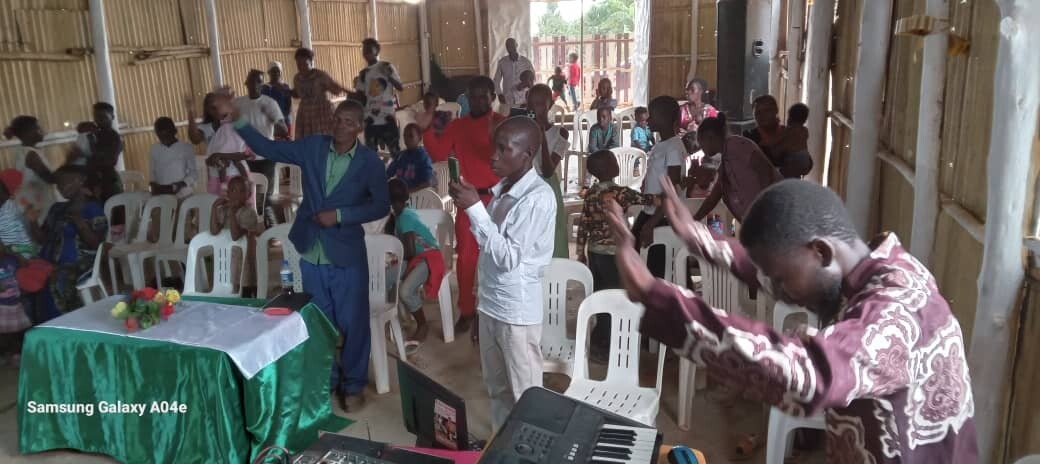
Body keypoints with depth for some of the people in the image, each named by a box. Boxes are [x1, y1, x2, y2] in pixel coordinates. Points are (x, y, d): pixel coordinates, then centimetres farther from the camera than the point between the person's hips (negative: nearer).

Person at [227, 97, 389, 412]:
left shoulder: (370, 161, -7)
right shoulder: (312, 146, 0)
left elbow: (381, 206, -6)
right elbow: (268, 148, 3)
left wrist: (340, 215, -16)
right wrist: (237, 120, -7)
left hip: (347, 255, -3)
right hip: (311, 253, 3)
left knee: (352, 323, 6)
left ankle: (353, 385, 24)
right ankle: (326, 380, 34)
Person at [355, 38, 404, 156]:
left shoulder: (387, 67, 0)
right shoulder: (363, 74, 11)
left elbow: (401, 87, -7)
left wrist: (389, 76, -21)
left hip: (388, 118, -4)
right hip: (370, 120, 4)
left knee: (395, 151, 1)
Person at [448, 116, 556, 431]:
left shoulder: (538, 197, -19)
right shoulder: (502, 189, 6)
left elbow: (508, 257, -23)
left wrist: (474, 208, -23)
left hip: (517, 309, -8)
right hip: (490, 303, 8)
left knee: (525, 394, 7)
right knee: (497, 388, 21)